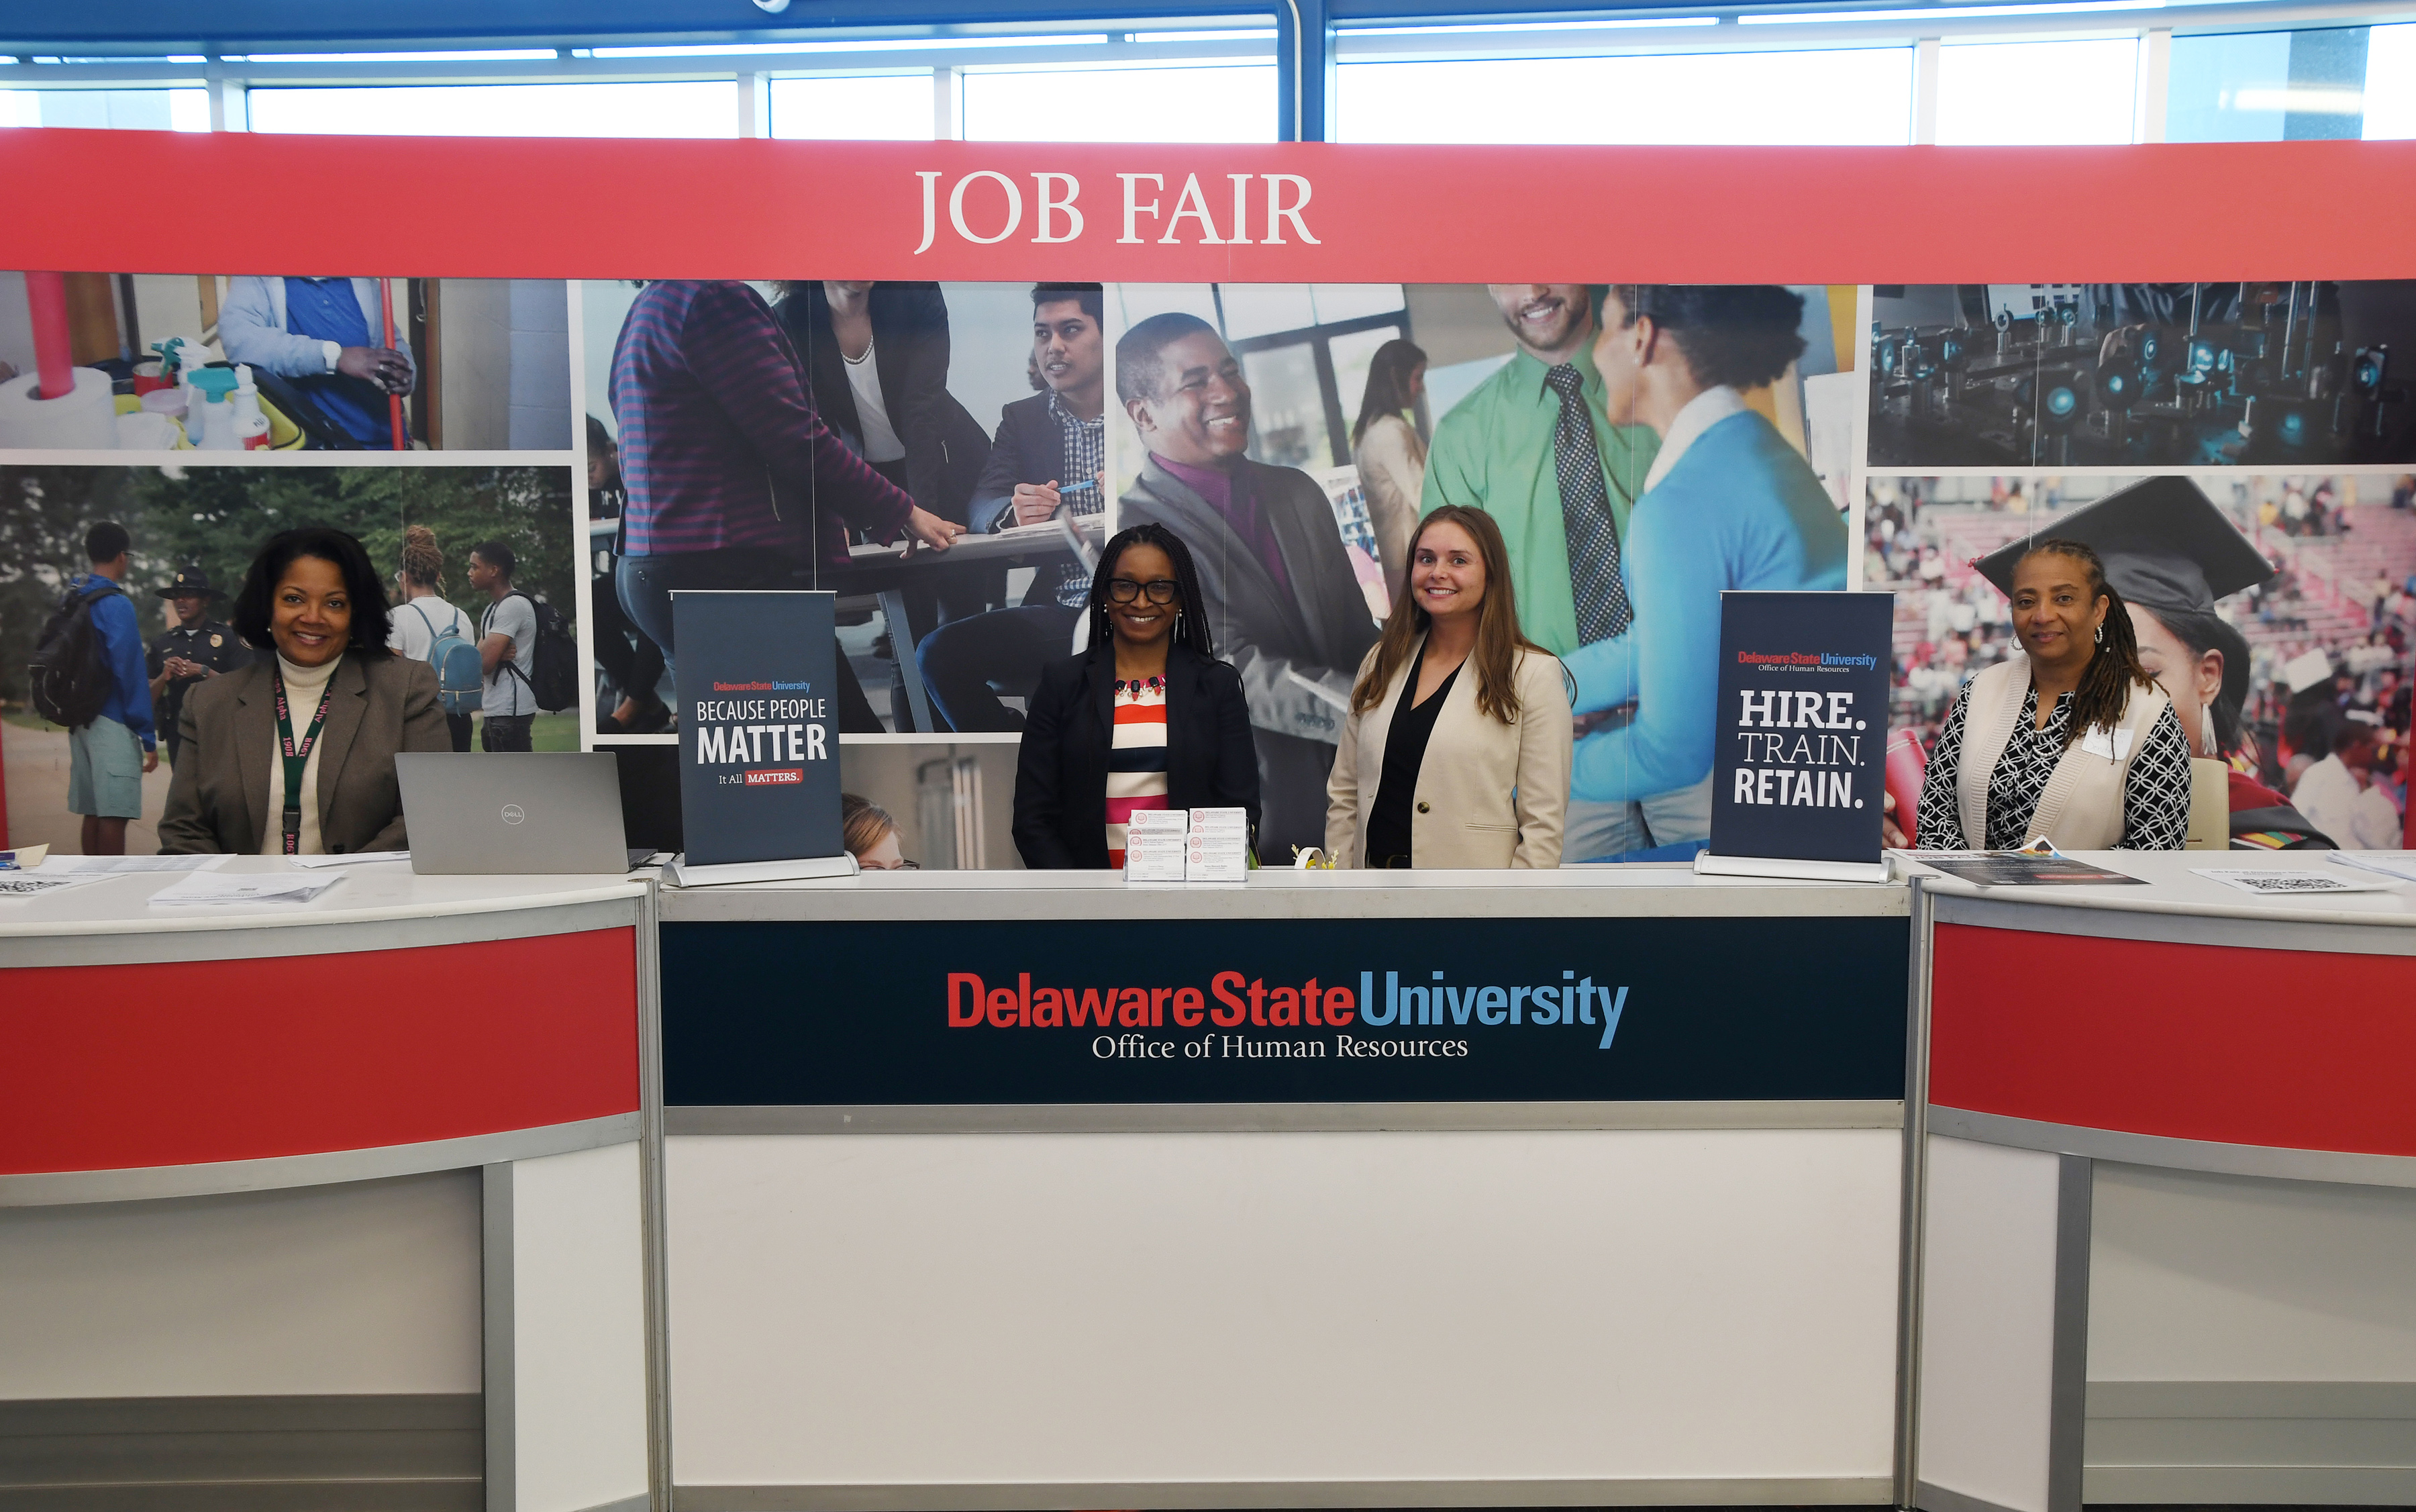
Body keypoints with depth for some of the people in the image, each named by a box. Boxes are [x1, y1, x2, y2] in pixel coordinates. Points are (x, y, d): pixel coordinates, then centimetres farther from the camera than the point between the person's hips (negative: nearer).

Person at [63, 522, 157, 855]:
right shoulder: (117, 605, -12)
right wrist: (148, 738, -12)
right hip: (112, 722, -8)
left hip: (81, 720, 8)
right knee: (113, 815, -6)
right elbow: (131, 674, -15)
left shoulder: (73, 601, 11)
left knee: (93, 812, 12)